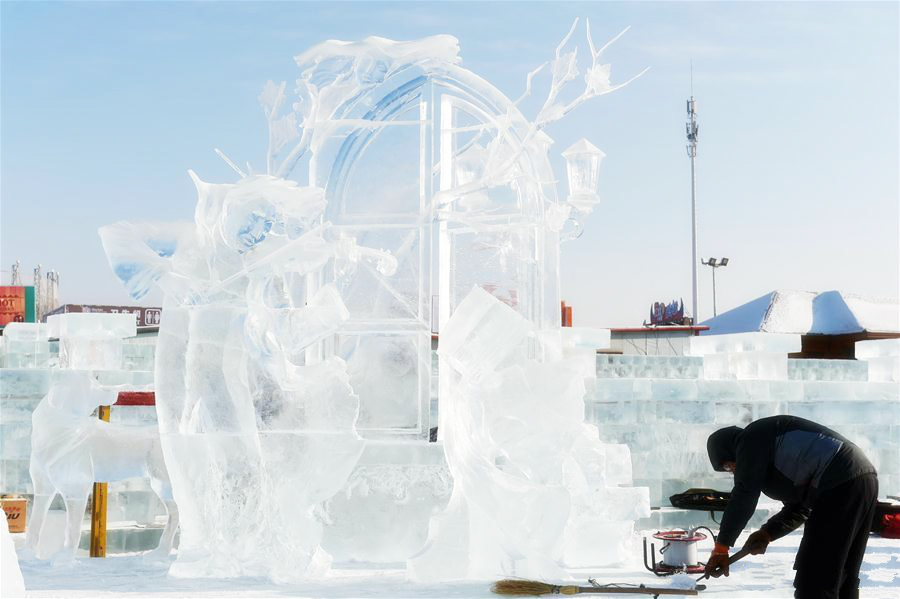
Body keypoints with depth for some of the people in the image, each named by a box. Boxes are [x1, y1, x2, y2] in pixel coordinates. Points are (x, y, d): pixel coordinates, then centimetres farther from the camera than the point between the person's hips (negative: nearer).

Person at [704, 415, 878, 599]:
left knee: (813, 579, -6)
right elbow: (798, 508, 26)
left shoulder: (752, 438, 1)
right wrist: (767, 533, 11)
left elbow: (744, 496, -7)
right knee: (843, 576, 17)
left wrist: (721, 547, -5)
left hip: (840, 486, -10)